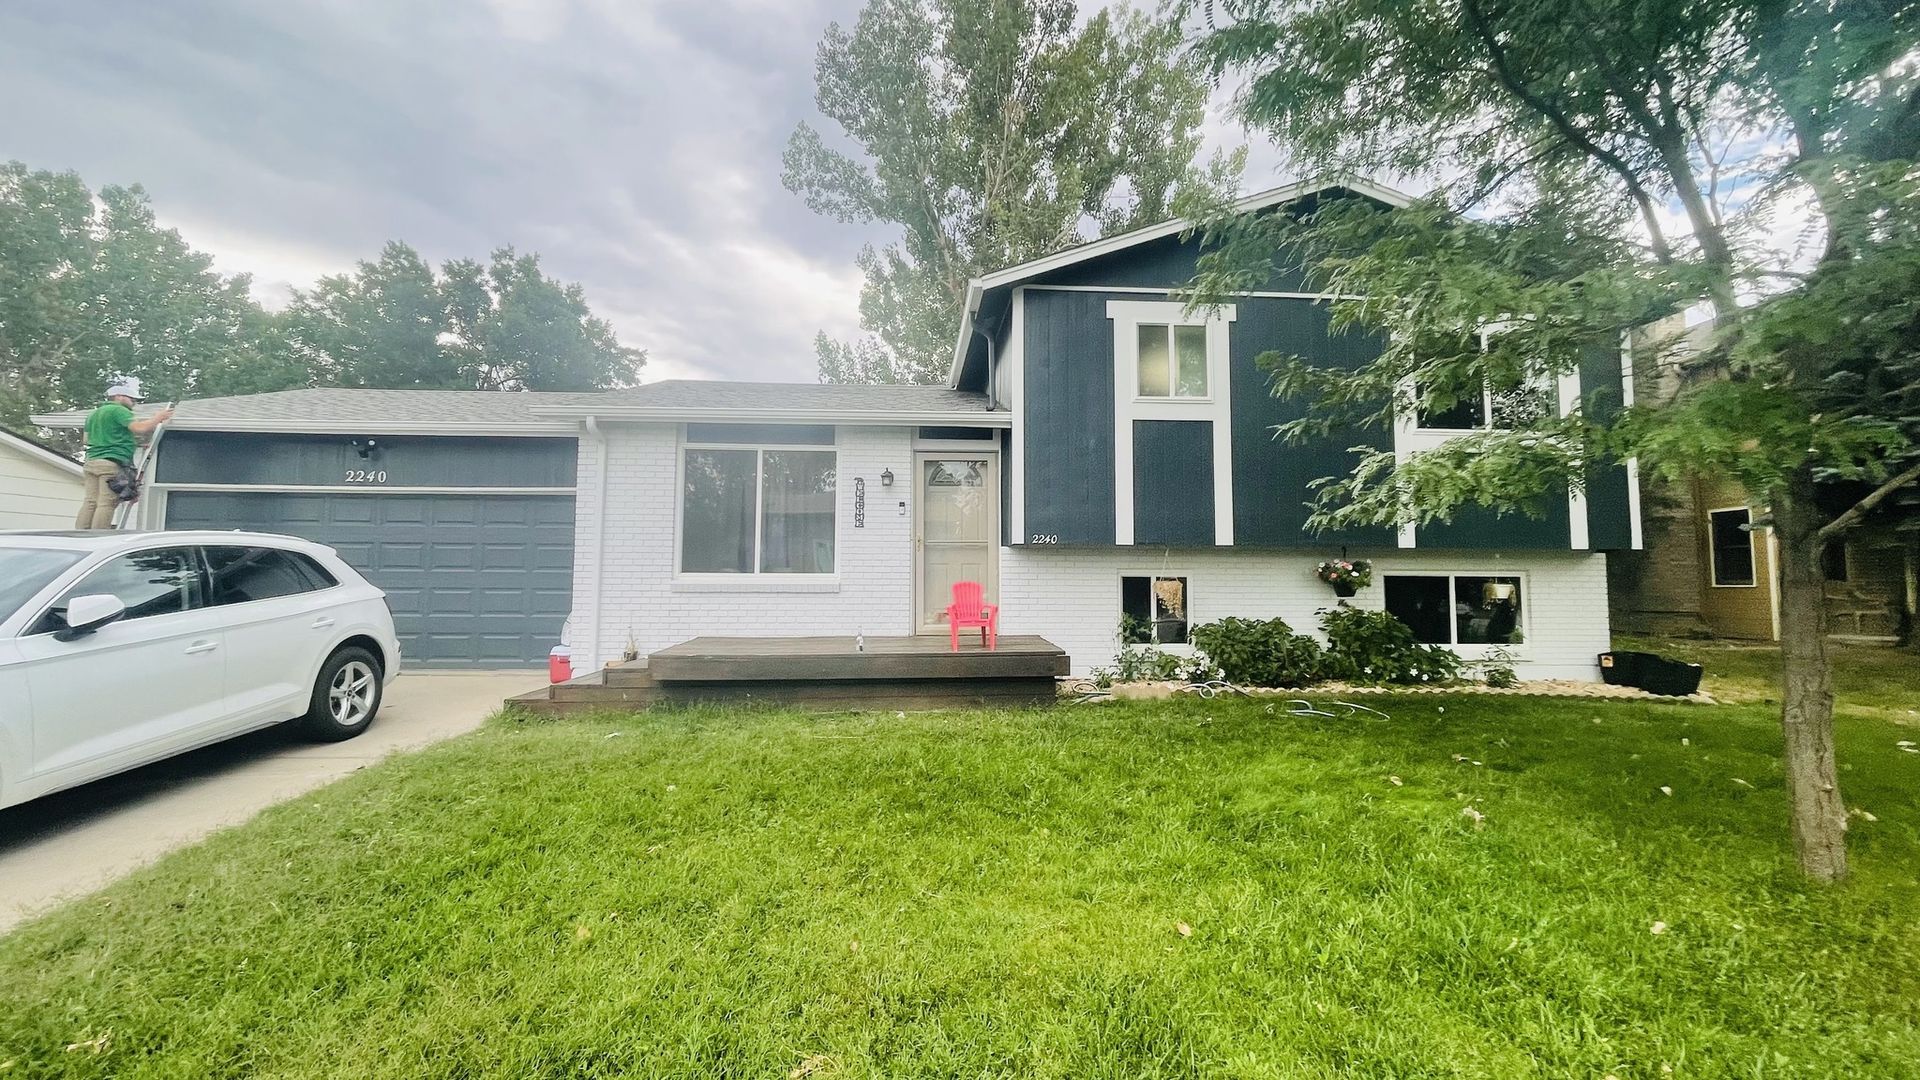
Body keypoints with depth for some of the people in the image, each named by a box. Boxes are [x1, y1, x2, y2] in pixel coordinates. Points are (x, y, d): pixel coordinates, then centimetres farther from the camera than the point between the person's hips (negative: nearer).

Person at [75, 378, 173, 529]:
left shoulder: (93, 414, 25)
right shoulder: (118, 410, -4)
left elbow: (87, 439, 28)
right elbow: (140, 428, -17)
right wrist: (157, 418, -4)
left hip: (92, 460, 9)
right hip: (112, 462, -9)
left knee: (90, 503, 5)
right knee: (106, 505, -10)